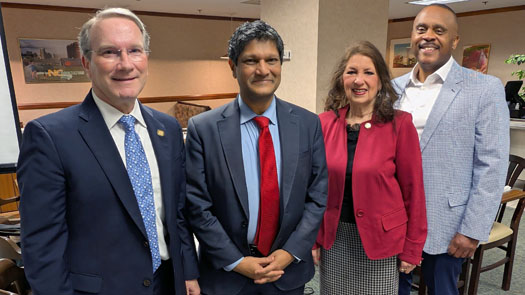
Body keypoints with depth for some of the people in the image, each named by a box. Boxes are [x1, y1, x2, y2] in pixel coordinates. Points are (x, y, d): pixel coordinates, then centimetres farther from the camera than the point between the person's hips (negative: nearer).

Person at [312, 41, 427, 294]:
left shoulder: (399, 124, -11)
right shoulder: (325, 123, -4)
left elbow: (412, 189, -6)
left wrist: (412, 249, -2)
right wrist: (313, 237, 2)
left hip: (380, 238, -2)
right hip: (334, 237, 2)